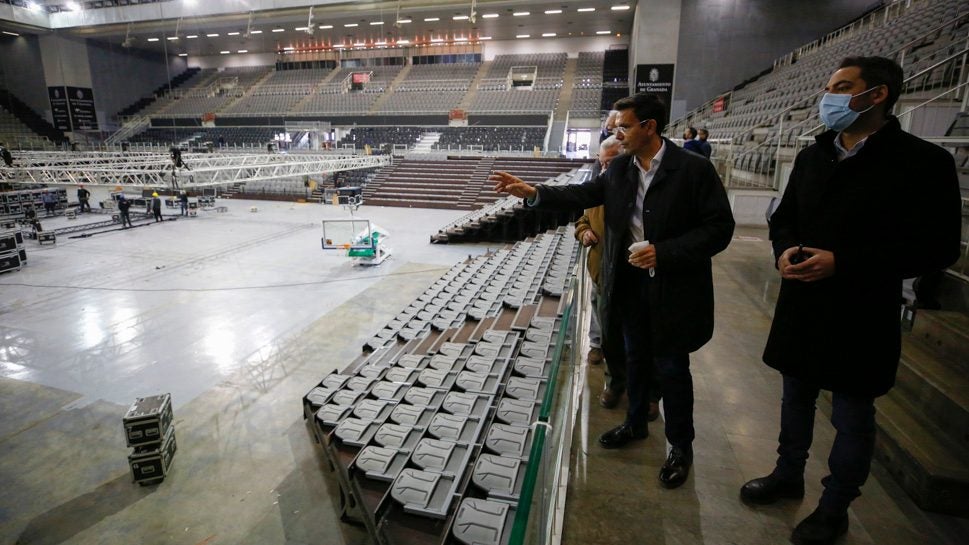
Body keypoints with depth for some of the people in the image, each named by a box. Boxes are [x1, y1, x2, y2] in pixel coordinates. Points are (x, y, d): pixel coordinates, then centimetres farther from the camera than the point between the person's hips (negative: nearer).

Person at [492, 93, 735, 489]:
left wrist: (663, 252, -23)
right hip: (629, 283, 5)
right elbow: (586, 194, 6)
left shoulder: (694, 169, -15)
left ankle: (680, 446, 31)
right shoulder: (620, 168, 1)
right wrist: (534, 194, -6)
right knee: (635, 359, 21)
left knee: (671, 368, 8)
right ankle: (636, 423, 44)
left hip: (672, 289, -5)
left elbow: (719, 228, -15)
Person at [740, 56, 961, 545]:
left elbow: (937, 247, -15)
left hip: (860, 317, -5)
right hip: (800, 308, 6)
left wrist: (841, 263, -24)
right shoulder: (812, 156, 7)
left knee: (852, 418, 12)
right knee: (796, 398, 21)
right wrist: (785, 250, -8)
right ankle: (788, 476, 42)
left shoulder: (921, 161, -11)